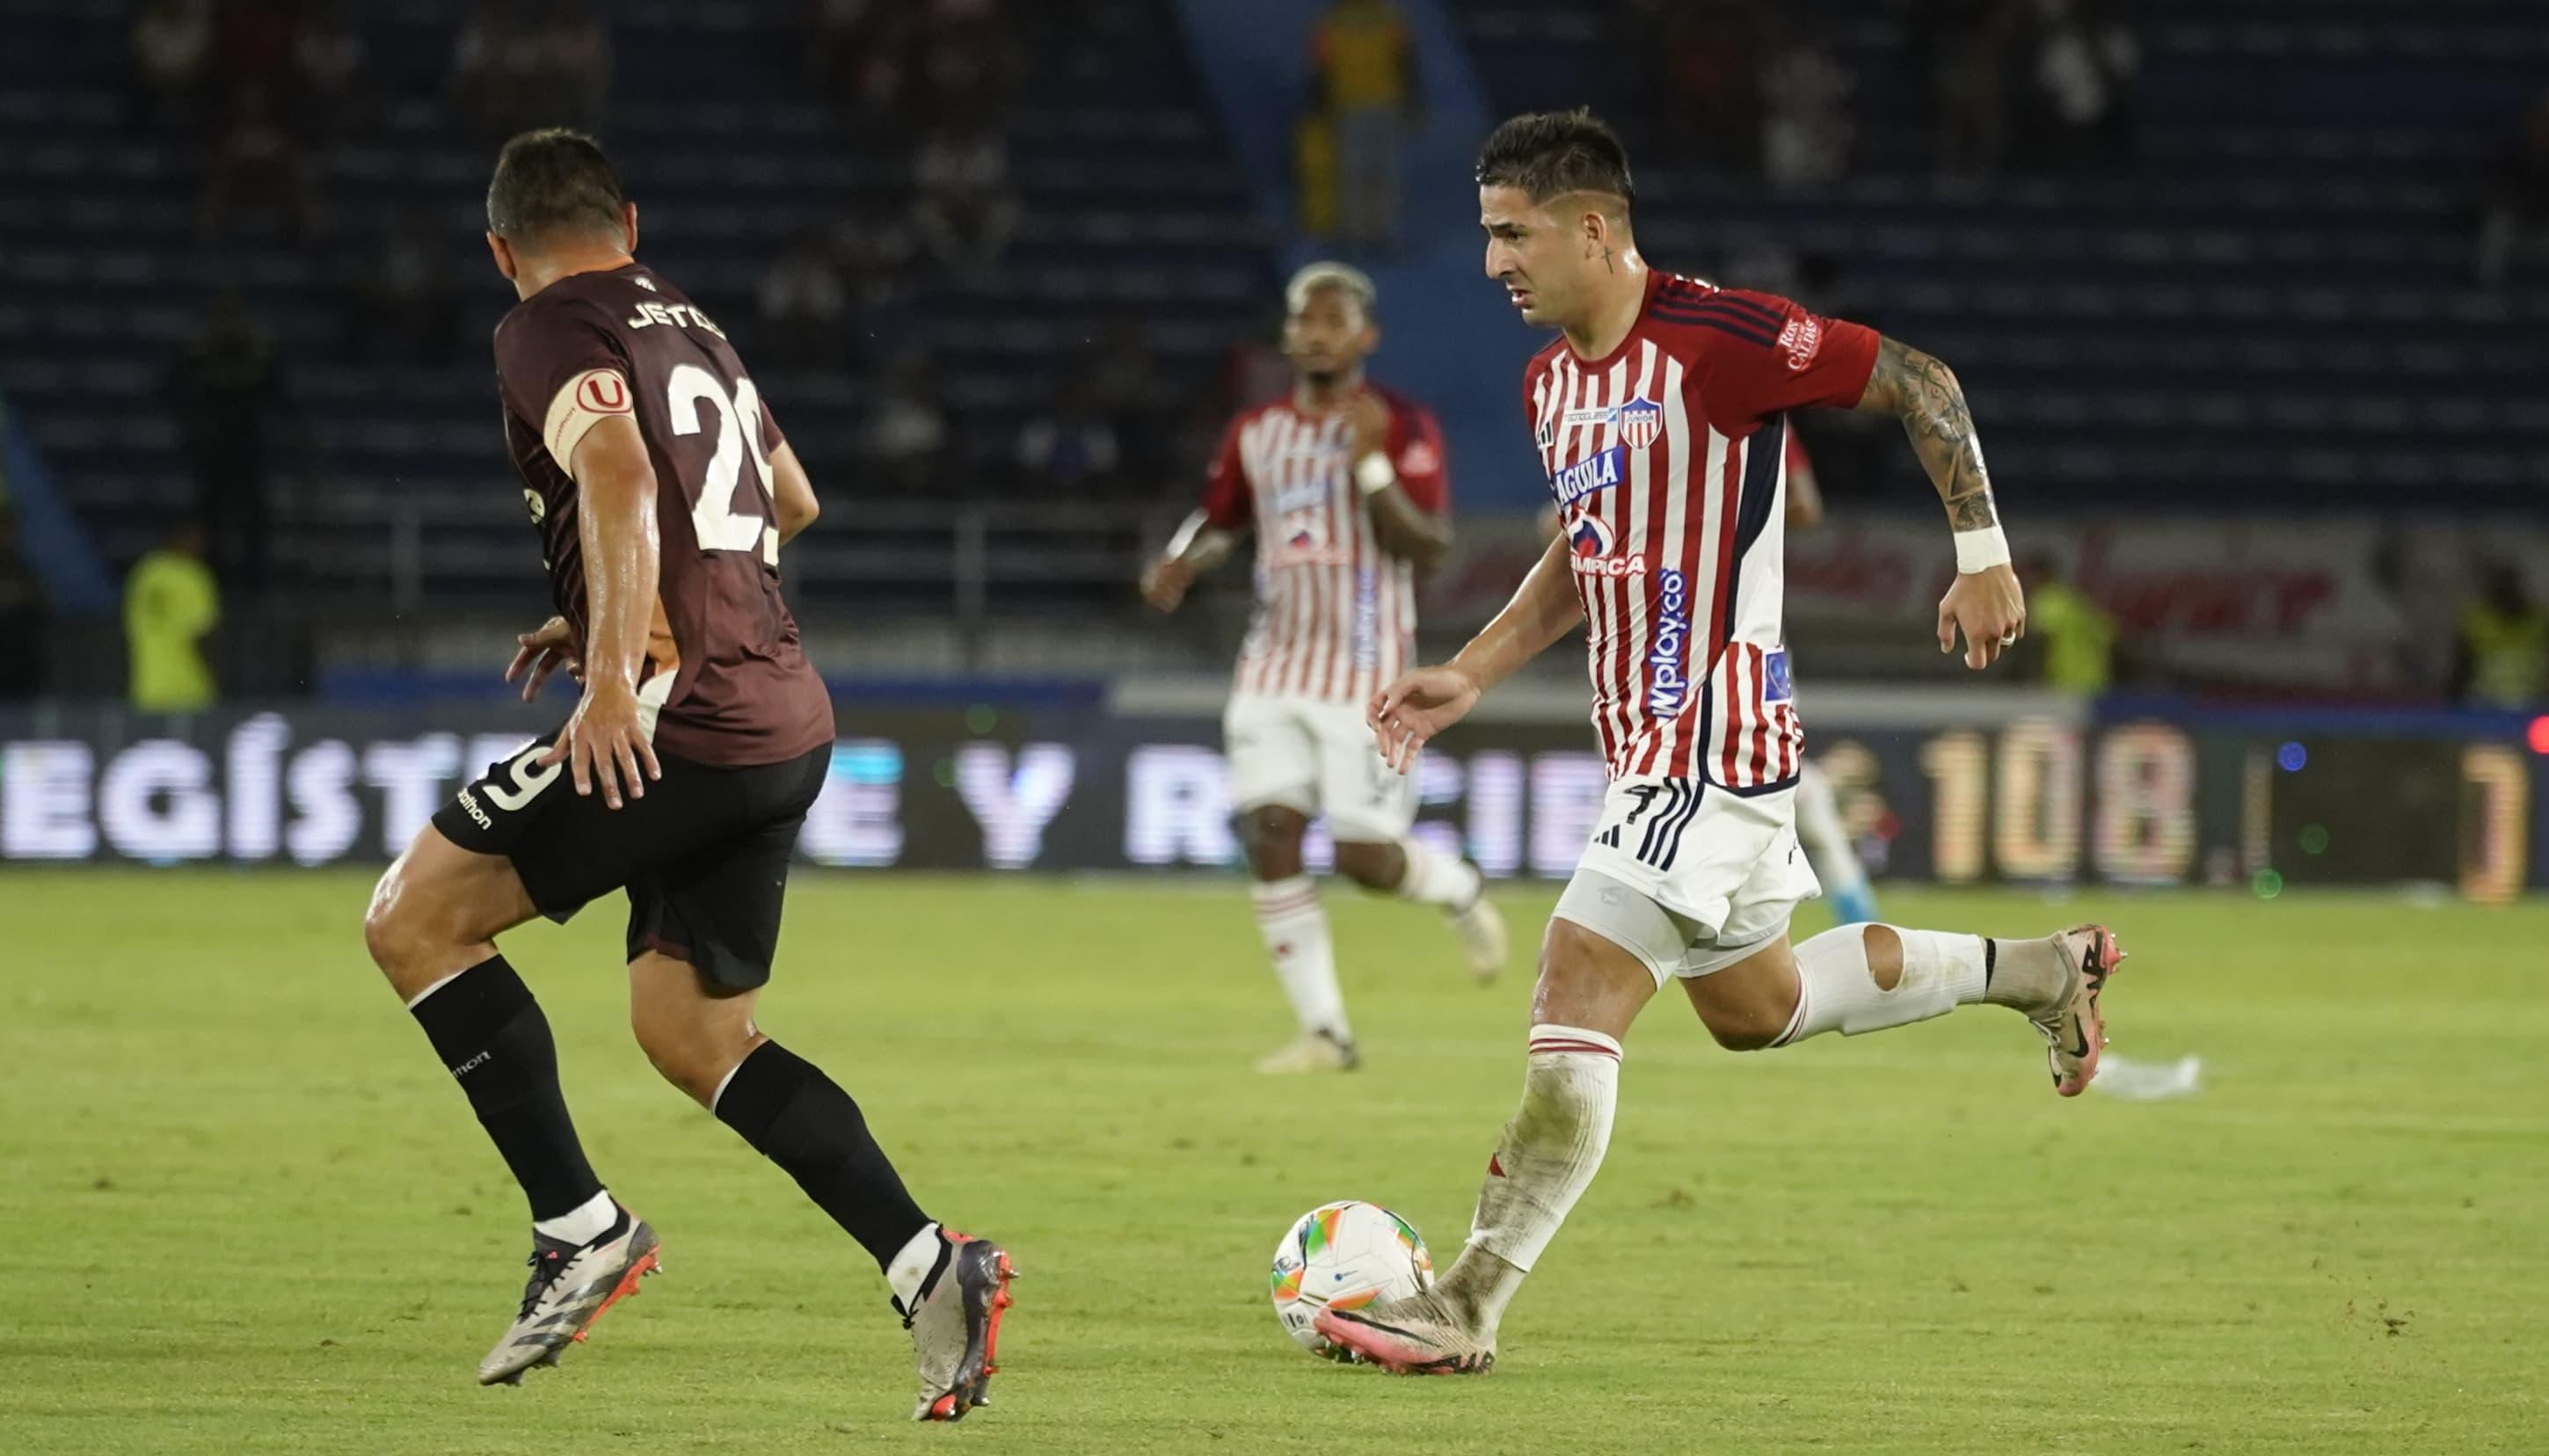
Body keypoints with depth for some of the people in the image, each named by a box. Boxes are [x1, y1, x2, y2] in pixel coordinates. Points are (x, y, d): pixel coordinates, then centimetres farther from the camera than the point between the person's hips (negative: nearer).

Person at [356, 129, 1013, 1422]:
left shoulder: (547, 335, -4)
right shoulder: (692, 327, 21)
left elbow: (620, 474, -24)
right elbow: (788, 502, 34)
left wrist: (616, 671, -30)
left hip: (677, 722, -8)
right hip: (786, 722, 8)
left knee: (414, 917, 2)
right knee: (690, 1034, 15)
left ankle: (578, 1227, -4)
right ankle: (929, 1268, 1)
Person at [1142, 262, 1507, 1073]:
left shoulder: (1402, 427, -6)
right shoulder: (1255, 434, 9)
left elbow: (1429, 549, -14)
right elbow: (1220, 521, 23)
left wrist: (1373, 467, -27)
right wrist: (1180, 565, 2)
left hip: (1365, 670, -5)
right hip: (1275, 664, 5)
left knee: (1366, 860, -7)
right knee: (1269, 833, -9)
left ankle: (1461, 892, 29)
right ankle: (1324, 1031, -2)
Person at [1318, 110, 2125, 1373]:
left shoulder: (1715, 340, -18)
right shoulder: (1551, 379, 9)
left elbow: (1919, 384, -10)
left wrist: (1984, 560, -9)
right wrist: (1468, 676, 14)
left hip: (1713, 740, -10)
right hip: (1647, 739, 10)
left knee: (1577, 992, -15)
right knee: (1753, 1005, 22)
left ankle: (1468, 1308, -15)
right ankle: (2041, 971, 39)